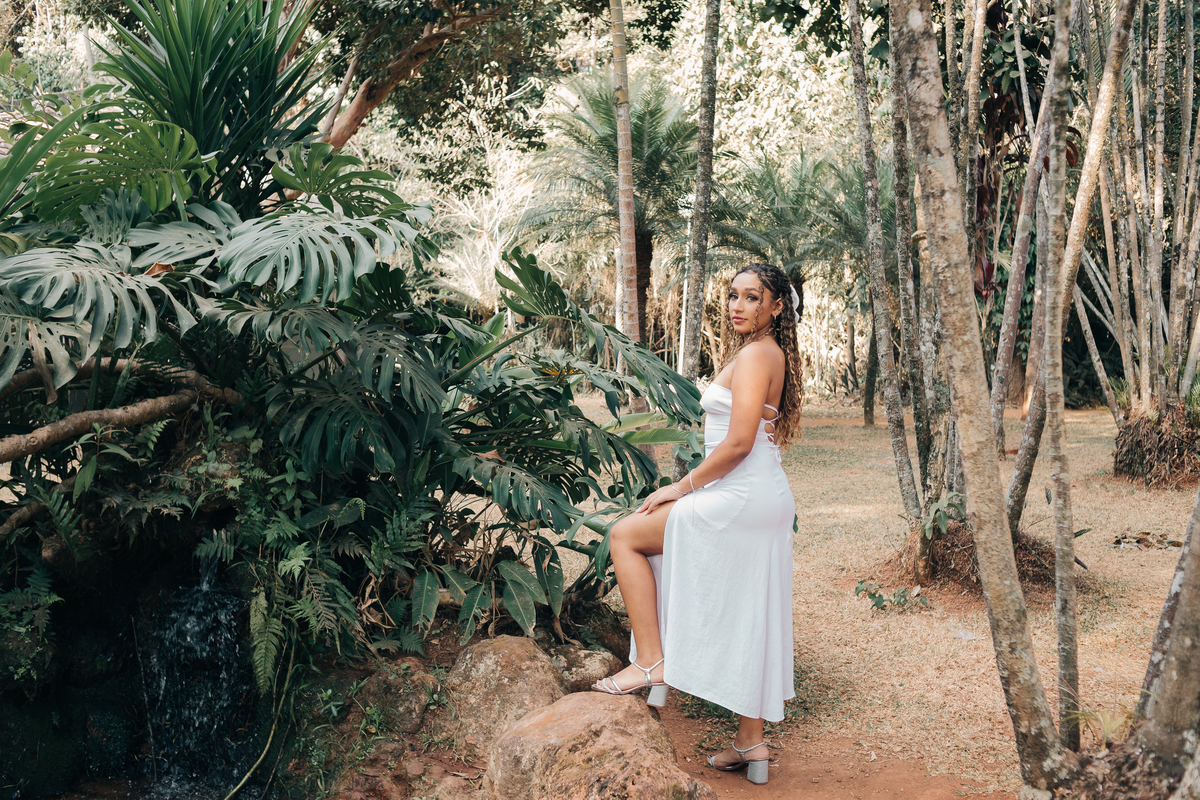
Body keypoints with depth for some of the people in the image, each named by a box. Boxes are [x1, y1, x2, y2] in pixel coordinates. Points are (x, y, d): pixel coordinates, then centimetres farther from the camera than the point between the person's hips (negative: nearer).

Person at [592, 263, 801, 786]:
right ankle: (751, 743, 20)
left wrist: (682, 487, -12)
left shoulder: (754, 356, -13)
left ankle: (651, 662, -3)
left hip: (741, 499, -10)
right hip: (765, 502, 10)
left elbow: (738, 443, -21)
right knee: (747, 622, 13)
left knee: (626, 536, 0)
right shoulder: (774, 356, 17)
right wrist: (695, 488, 19)